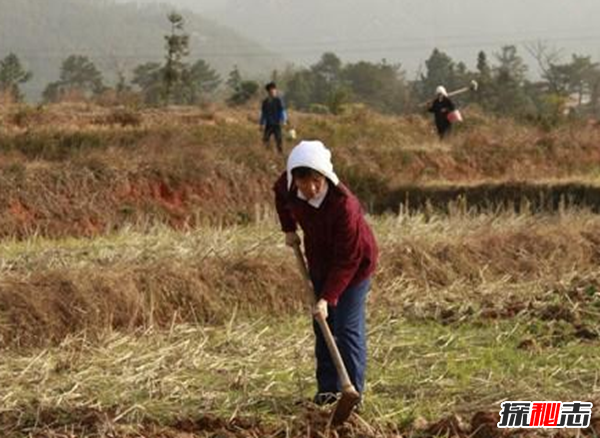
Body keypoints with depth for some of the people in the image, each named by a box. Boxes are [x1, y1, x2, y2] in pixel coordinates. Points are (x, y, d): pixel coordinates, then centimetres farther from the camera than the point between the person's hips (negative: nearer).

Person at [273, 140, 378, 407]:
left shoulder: (343, 205, -38)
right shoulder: (288, 186, -20)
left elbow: (347, 260, -34)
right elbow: (280, 194, 10)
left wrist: (327, 298, -37)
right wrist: (289, 229, 3)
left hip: (354, 264, -7)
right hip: (320, 261, 7)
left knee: (347, 328, -10)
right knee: (323, 326, 11)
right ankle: (327, 388, 19)